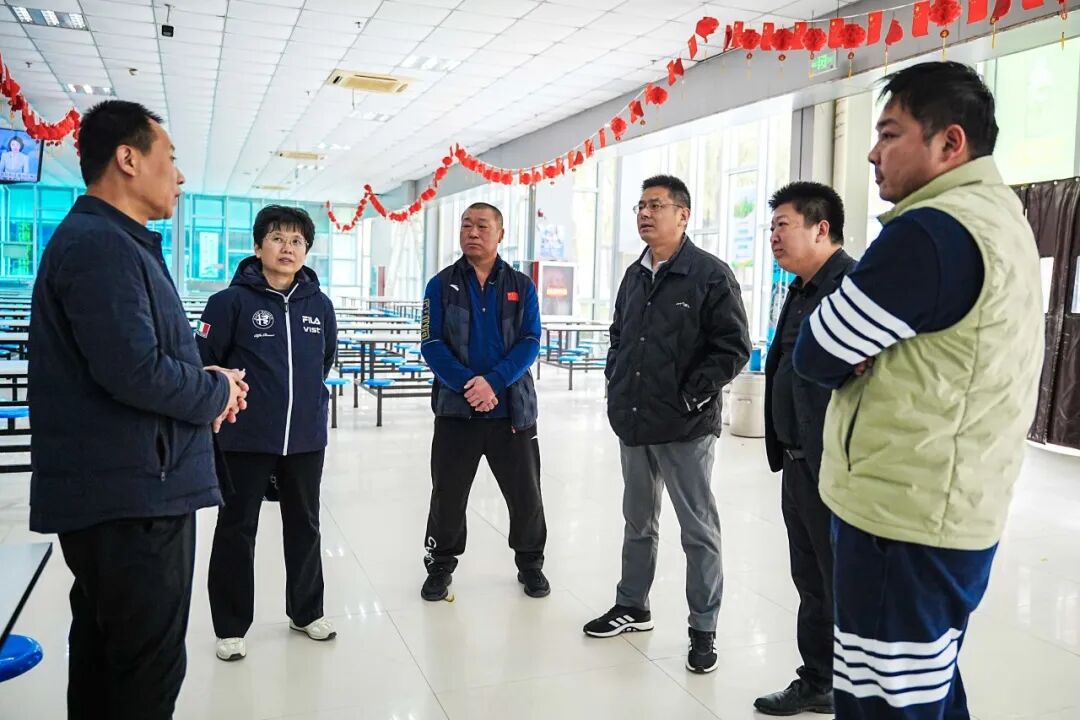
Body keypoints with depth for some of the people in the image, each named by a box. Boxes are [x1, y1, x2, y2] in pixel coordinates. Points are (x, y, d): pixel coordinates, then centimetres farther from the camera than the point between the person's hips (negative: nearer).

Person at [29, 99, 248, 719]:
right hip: (133, 494, -11)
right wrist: (217, 392, -9)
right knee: (148, 667, 0)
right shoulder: (102, 244, -17)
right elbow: (135, 370, -27)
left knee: (104, 652, 20)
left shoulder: (111, 242, 17)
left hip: (114, 490, 11)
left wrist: (206, 379, 4)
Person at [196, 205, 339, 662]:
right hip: (245, 440, -3)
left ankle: (306, 610, 35)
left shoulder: (319, 304, 2)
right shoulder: (232, 301, -10)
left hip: (306, 438, 4)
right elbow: (204, 362, -7)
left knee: (304, 526, 17)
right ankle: (231, 626, 24)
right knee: (236, 530, 8)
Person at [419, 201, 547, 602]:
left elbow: (530, 343, -4)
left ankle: (530, 564, 30)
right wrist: (468, 385, -19)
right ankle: (440, 566, 26)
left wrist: (493, 382, -18)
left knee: (525, 494, 10)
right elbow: (432, 345, -5)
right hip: (456, 408, 0)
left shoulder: (522, 287, 5)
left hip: (513, 408, 1)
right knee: (447, 494, 7)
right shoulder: (441, 285, 3)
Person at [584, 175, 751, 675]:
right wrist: (615, 384, 11)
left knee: (699, 530, 3)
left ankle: (703, 630, 15)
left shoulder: (710, 275, -9)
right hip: (633, 424, 7)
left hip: (685, 427, -7)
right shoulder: (634, 276, 13)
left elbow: (734, 348, -12)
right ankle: (632, 606, 34)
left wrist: (692, 396, -15)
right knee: (638, 521, 19)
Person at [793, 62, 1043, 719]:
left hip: (902, 521, -10)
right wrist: (871, 358, -2)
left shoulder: (931, 231, -19)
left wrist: (860, 359, 3)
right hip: (956, 513, 10)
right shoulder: (1003, 217, 13)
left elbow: (816, 354, -15)